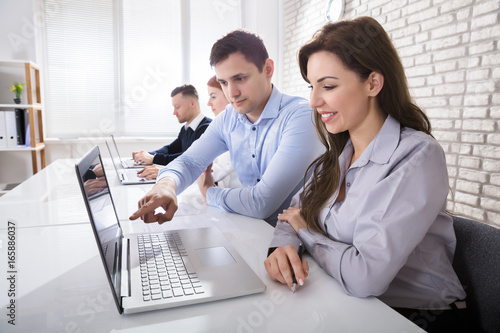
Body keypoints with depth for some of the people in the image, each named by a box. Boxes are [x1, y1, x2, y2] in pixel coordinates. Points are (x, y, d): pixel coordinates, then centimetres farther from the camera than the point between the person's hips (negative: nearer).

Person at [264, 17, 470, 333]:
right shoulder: (339, 154, 1)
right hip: (346, 305, 5)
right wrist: (282, 246, -17)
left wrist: (306, 231, -11)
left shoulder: (418, 157, -21)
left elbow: (365, 277, -28)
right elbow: (296, 212, 5)